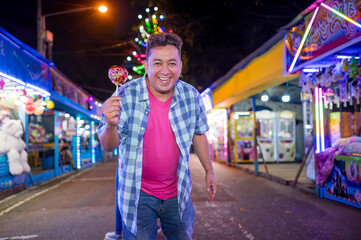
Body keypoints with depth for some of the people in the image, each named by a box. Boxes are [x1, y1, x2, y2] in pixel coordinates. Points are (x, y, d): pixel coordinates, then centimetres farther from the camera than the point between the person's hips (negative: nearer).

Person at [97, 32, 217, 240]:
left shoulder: (191, 96, -7)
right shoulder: (126, 96, -17)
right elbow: (109, 146, -16)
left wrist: (209, 171, 13)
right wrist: (111, 125, -38)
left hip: (177, 191, 3)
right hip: (138, 193, -3)